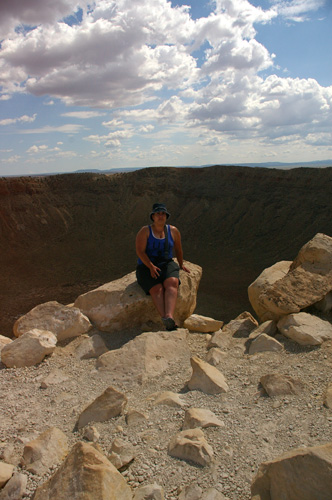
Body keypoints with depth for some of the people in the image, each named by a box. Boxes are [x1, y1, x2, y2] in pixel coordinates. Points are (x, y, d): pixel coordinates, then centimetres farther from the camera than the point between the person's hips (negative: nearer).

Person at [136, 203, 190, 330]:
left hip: (166, 264, 2)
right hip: (146, 267, -2)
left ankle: (169, 316, -54)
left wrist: (181, 265, 31)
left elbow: (178, 249, 23)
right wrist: (151, 266, -20)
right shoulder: (145, 231, 0)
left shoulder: (173, 231, 9)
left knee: (172, 282, -33)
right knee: (157, 289, -31)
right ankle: (166, 322, -48)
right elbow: (140, 251, -9)